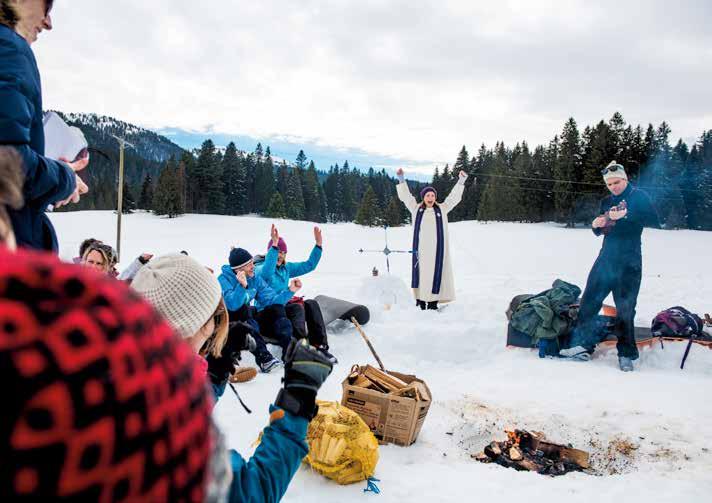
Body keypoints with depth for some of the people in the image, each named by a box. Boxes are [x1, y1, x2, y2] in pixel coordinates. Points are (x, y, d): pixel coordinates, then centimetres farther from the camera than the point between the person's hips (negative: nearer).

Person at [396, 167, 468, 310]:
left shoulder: (442, 209, 13)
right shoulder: (416, 209, 11)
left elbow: (454, 197, 13)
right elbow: (405, 196, 10)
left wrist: (461, 181, 7)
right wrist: (401, 180, 2)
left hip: (437, 249, 0)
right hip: (421, 249, 0)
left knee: (436, 273, -1)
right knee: (421, 273, 0)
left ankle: (433, 302, 4)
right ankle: (420, 301, 6)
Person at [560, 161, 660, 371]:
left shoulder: (638, 196, -2)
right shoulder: (607, 201, 15)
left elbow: (654, 221, -17)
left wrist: (626, 214, -25)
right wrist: (596, 225, -1)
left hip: (629, 262, -5)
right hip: (606, 258, 6)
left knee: (625, 307, -2)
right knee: (589, 300, 0)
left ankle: (626, 354, 10)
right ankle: (583, 345, 5)